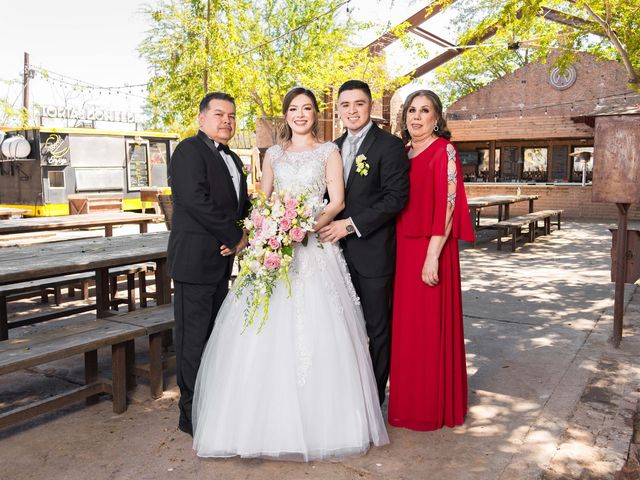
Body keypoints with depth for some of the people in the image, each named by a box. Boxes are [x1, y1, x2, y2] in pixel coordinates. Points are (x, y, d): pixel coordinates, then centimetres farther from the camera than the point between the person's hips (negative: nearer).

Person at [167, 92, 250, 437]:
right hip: (196, 259, -9)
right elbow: (195, 200, -21)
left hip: (222, 261, 9)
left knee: (215, 335, 16)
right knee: (194, 338, -1)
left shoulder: (232, 159, 19)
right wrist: (236, 237, -14)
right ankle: (193, 414, 11)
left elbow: (242, 204, 20)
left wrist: (243, 236, -1)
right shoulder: (190, 150, -9)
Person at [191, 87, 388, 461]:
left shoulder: (329, 152, 8)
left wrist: (309, 226, -18)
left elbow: (337, 202, -1)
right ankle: (272, 419, 11)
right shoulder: (273, 154, 17)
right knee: (267, 333, -2)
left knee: (316, 330, -6)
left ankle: (320, 422, 9)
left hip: (315, 247, -3)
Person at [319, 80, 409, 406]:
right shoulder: (334, 148, 13)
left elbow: (396, 197, -16)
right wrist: (329, 227, 1)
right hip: (340, 251, 6)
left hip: (373, 252, -6)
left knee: (377, 328, 7)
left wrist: (351, 224, -20)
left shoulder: (389, 145, -8)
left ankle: (374, 398, 23)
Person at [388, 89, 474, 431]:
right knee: (406, 327, 13)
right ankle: (409, 401, 29)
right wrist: (396, 252, 10)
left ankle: (432, 407, 19)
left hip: (429, 251, -7)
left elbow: (447, 206, -15)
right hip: (403, 251, 7)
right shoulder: (404, 155, 13)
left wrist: (433, 256, -20)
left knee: (430, 328, 3)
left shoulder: (443, 151, -7)